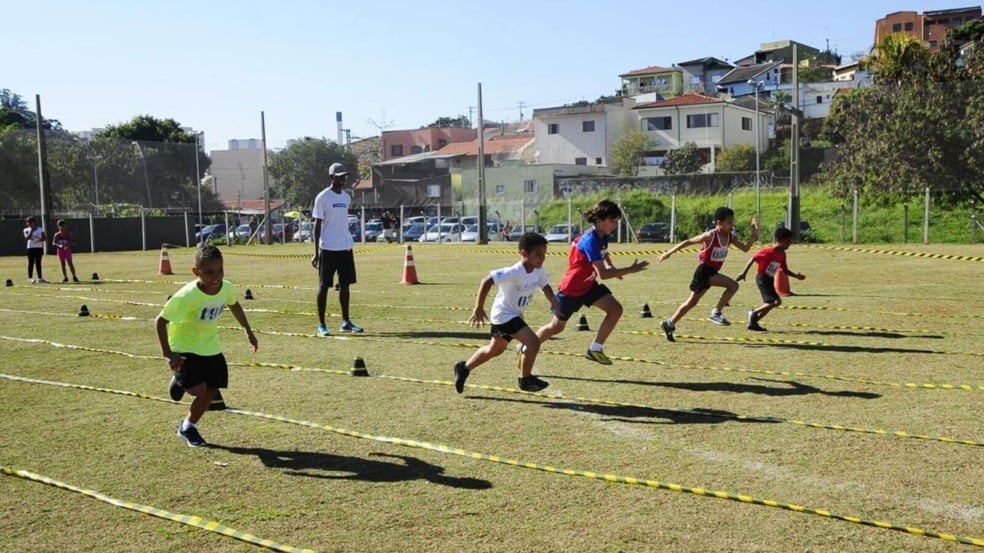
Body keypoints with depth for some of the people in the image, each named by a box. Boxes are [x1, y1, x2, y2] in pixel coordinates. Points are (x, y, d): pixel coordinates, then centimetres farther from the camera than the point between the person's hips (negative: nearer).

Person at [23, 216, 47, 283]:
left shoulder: (40, 230, 6)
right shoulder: (26, 230, 2)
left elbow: (45, 238, 4)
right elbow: (26, 238, -15)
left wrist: (41, 239, -17)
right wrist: (31, 230, -11)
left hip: (39, 248, 2)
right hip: (31, 248, -2)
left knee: (38, 263, 8)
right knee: (31, 263, -4)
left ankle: (40, 278, 11)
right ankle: (30, 278, -2)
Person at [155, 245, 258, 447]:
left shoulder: (227, 288, -16)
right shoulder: (187, 296, -32)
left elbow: (234, 305, 9)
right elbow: (160, 321, -23)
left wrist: (248, 331, 7)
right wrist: (168, 354, -26)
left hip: (210, 346, 6)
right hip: (184, 347, -5)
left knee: (211, 391, 8)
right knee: (199, 389, -21)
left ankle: (188, 427, 30)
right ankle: (181, 380, 13)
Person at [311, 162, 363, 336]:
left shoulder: (347, 197, 13)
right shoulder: (322, 197, -7)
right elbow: (317, 225, -7)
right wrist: (316, 253, -11)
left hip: (346, 247, 6)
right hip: (328, 248, -6)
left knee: (345, 284, 10)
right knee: (324, 285, 0)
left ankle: (346, 322, 18)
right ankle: (321, 324, 6)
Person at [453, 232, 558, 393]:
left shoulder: (538, 271, -7)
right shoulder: (514, 272, -30)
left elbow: (545, 285, 7)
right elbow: (487, 281, -31)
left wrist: (553, 300, -14)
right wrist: (479, 308, -29)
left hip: (515, 314, 9)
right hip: (504, 314, -9)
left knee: (495, 350, 25)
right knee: (533, 342, -19)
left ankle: (464, 368, 42)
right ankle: (525, 380, 2)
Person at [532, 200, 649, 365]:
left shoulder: (602, 236, -4)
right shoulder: (590, 240, -31)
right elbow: (603, 274, -36)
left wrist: (613, 269, 6)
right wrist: (630, 270, -33)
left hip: (589, 285, 8)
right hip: (571, 288, -8)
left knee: (616, 310, -9)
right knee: (557, 327, 8)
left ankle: (595, 349, 0)